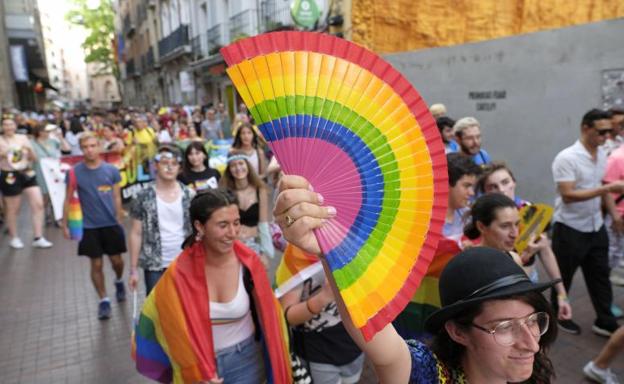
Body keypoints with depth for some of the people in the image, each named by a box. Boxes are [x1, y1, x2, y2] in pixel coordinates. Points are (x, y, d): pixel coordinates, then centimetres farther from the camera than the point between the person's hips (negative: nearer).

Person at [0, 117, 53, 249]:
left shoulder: (23, 138, 6)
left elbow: (34, 160, 8)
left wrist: (30, 150, -10)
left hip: (27, 175, 3)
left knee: (38, 204, -4)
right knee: (13, 209, 7)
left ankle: (38, 238, 3)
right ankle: (14, 238, 26)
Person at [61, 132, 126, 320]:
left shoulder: (111, 170, -4)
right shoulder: (74, 172, -6)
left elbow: (117, 197, 3)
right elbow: (68, 200, 1)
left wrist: (119, 220, 3)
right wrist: (65, 224, 1)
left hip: (111, 224, 1)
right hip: (89, 226, 0)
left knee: (116, 260, 11)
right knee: (96, 264, 5)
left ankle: (119, 282, 43)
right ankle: (104, 300, 19)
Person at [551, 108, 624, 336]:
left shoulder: (602, 155, 5)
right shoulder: (566, 158, -20)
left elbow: (603, 186, 17)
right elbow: (567, 195, -26)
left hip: (596, 227, 7)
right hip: (570, 229, -7)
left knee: (600, 276, 13)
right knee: (563, 277, 10)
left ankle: (605, 322, 25)